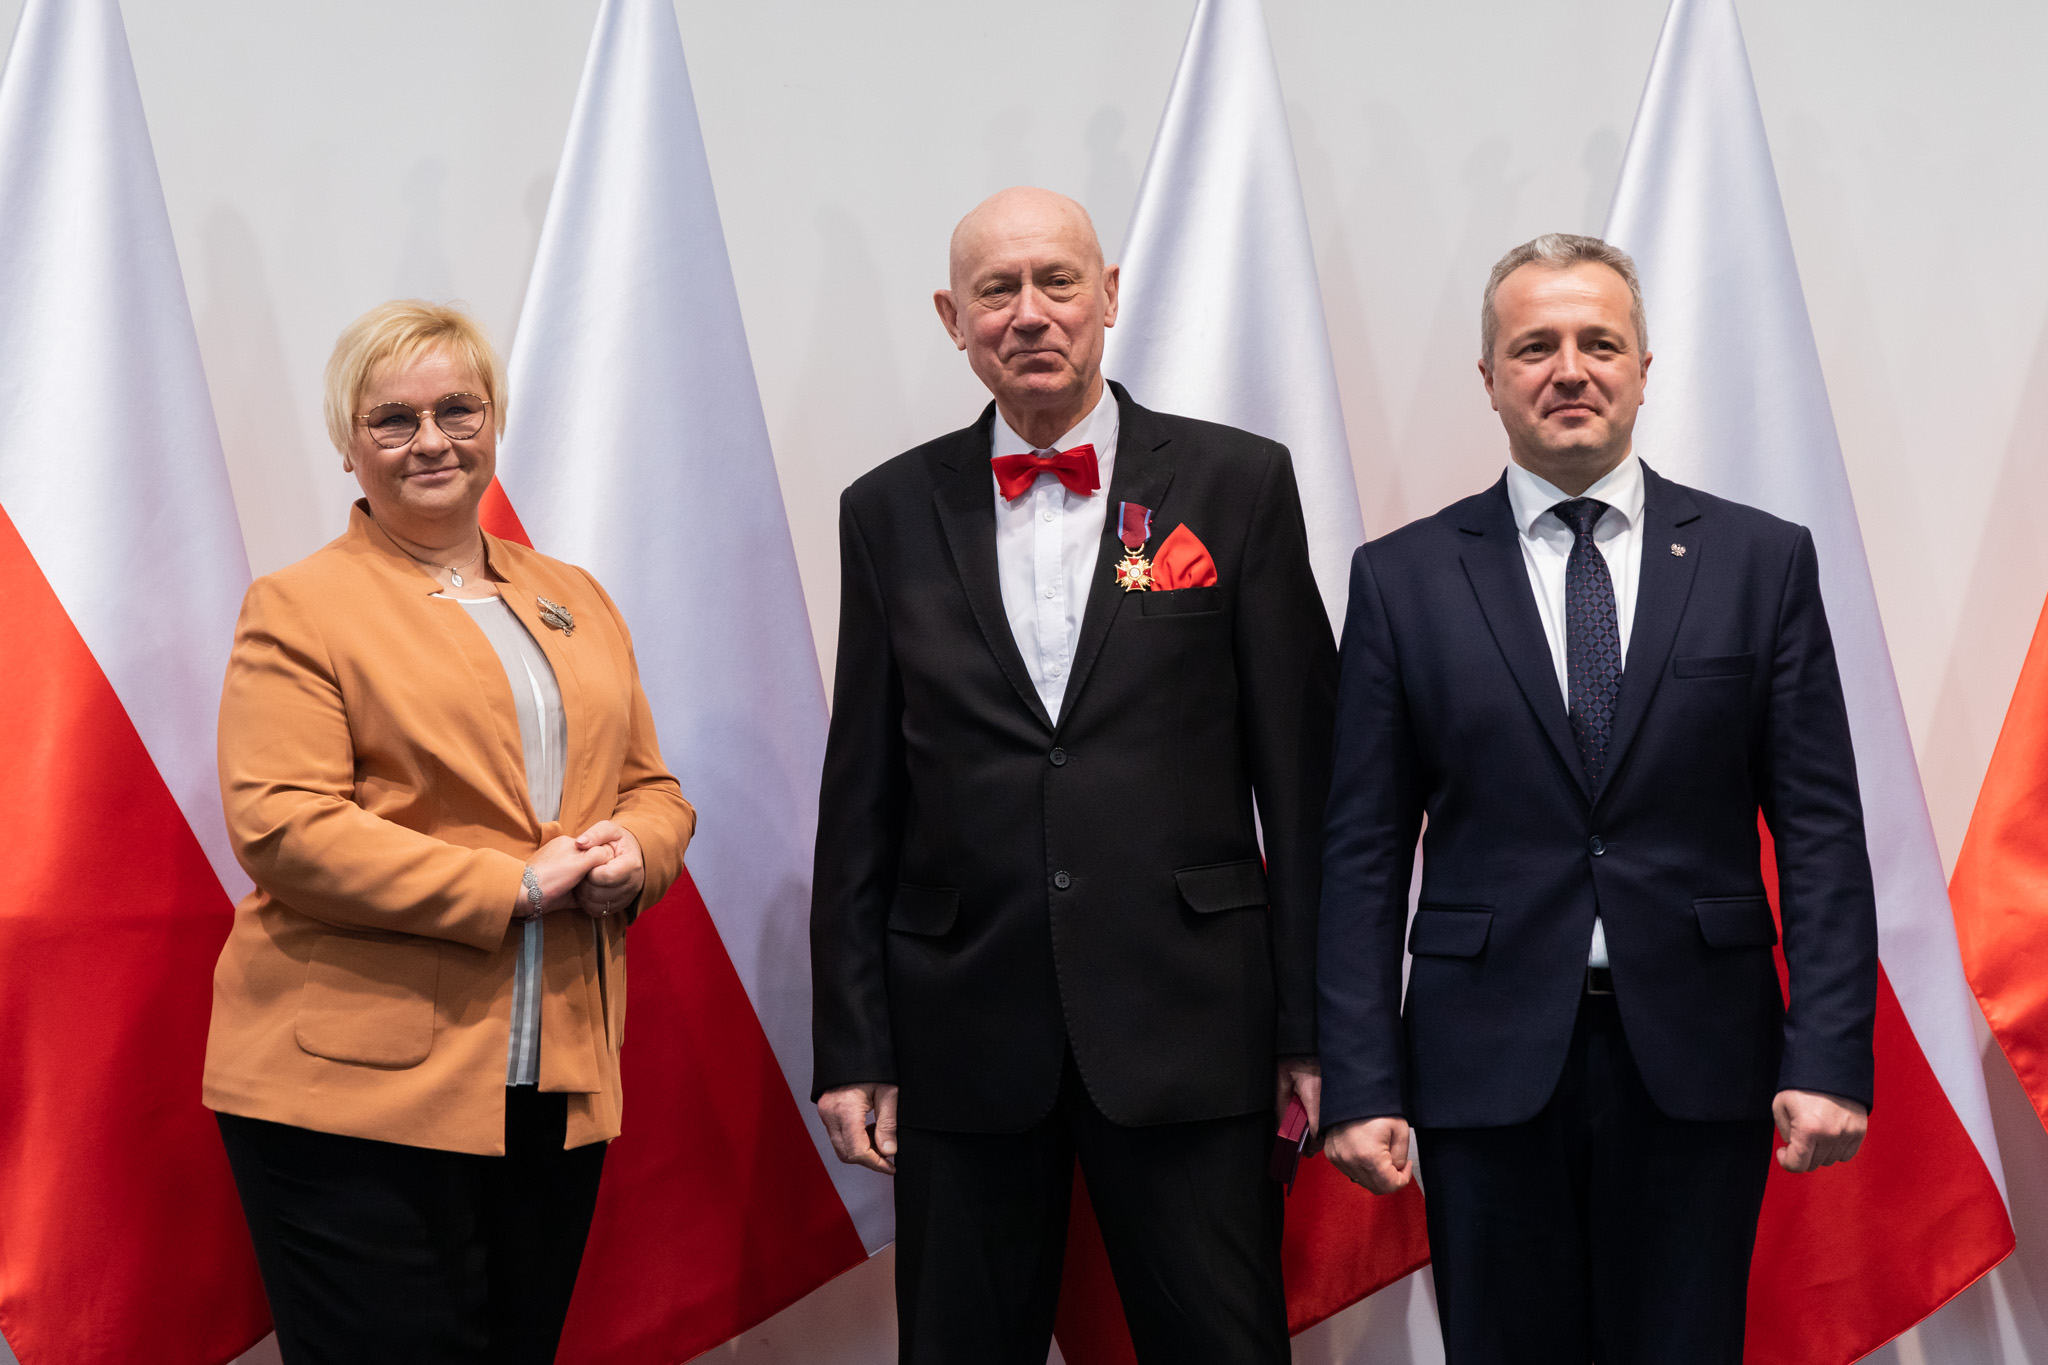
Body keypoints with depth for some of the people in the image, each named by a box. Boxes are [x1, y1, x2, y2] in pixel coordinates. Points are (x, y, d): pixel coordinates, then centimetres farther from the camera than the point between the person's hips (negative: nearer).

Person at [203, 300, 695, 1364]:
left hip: (558, 1087, 6)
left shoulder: (574, 599, 18)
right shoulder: (296, 608, -1)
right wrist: (509, 886, -17)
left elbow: (652, 785, 19)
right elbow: (283, 826, -13)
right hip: (353, 1088, -5)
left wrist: (633, 852, -6)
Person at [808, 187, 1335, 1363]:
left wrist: (1311, 1024, -2)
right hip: (963, 1033, 2)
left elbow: (1301, 773, 1)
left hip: (1188, 1025, -1)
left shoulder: (1239, 484, 2)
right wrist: (852, 1046, 4)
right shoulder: (891, 512, 7)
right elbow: (860, 800, 8)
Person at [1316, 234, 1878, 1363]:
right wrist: (1359, 1086, -5)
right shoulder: (1402, 578, 4)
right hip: (1488, 1061, 0)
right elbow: (1362, 855, 2)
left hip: (1698, 1065, 0)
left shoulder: (1761, 561, 5)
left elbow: (1821, 831, 2)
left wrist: (1829, 1059, -7)